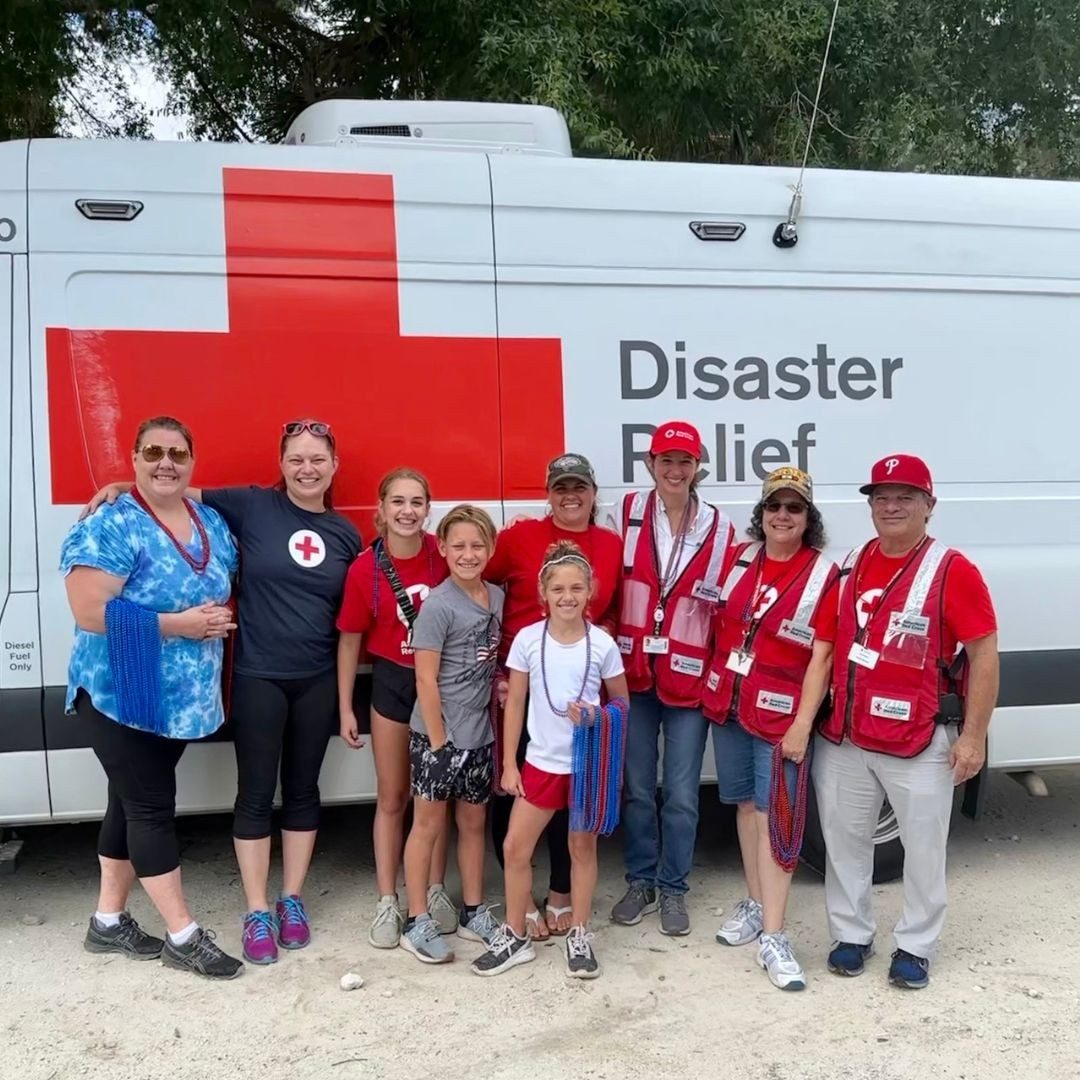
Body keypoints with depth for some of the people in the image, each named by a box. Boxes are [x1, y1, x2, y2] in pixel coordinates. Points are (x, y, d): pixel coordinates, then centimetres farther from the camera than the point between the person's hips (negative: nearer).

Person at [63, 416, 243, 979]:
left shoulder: (213, 523, 7)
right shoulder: (111, 526, -15)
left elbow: (229, 592, 19)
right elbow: (89, 612, -23)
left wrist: (222, 617, -1)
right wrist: (177, 623, -23)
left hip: (183, 697, 7)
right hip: (121, 694, -7)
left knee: (132, 803, 16)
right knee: (150, 807, -1)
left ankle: (108, 921, 31)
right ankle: (183, 935, 11)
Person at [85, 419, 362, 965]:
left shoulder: (346, 533, 4)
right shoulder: (251, 506, -5)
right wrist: (126, 488, -18)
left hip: (318, 681, 3)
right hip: (257, 677, -3)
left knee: (302, 790, 13)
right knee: (256, 794, 5)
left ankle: (292, 899, 28)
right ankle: (257, 912, 18)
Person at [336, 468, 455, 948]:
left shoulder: (444, 557, -11)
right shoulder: (364, 569, -13)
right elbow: (350, 640, -3)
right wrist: (345, 708, -2)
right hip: (392, 683, -1)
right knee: (392, 797, 10)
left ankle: (435, 890, 28)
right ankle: (387, 901, 21)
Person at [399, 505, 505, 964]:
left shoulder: (497, 597, 4)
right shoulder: (438, 605, -15)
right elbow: (425, 678, -16)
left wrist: (497, 705, 7)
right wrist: (438, 741, -15)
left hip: (479, 733, 6)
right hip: (438, 734, -6)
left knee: (473, 821, 16)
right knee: (429, 824, 5)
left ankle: (473, 913, 29)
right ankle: (417, 923, 17)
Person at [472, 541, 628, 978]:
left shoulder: (602, 643, -9)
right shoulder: (528, 639, -7)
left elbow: (622, 704, 3)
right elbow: (514, 704, 0)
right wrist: (508, 764, -1)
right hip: (541, 762, 1)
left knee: (583, 847, 13)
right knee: (515, 848, 4)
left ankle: (579, 936, 29)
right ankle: (515, 937, 22)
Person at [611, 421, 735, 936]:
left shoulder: (719, 529, -2)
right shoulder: (628, 512, 0)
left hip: (689, 680, -1)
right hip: (633, 674, 1)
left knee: (681, 794, 5)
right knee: (637, 788, 12)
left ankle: (673, 888, 24)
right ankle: (640, 880, 30)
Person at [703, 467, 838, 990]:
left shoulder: (823, 575, -10)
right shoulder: (740, 559, 5)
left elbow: (822, 657, -12)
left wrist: (802, 724, -16)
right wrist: (713, 687, 10)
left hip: (780, 714, -5)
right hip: (727, 705, 5)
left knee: (773, 816, -5)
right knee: (746, 805, 15)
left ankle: (772, 936, 2)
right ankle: (755, 904, 30)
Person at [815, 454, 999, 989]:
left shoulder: (953, 571, -10)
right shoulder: (850, 567, 7)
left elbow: (983, 654, -10)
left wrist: (973, 735, -13)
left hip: (920, 742, -5)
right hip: (844, 737, 5)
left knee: (922, 848, 9)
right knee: (844, 840, 14)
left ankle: (915, 946, 26)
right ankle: (851, 934, 31)